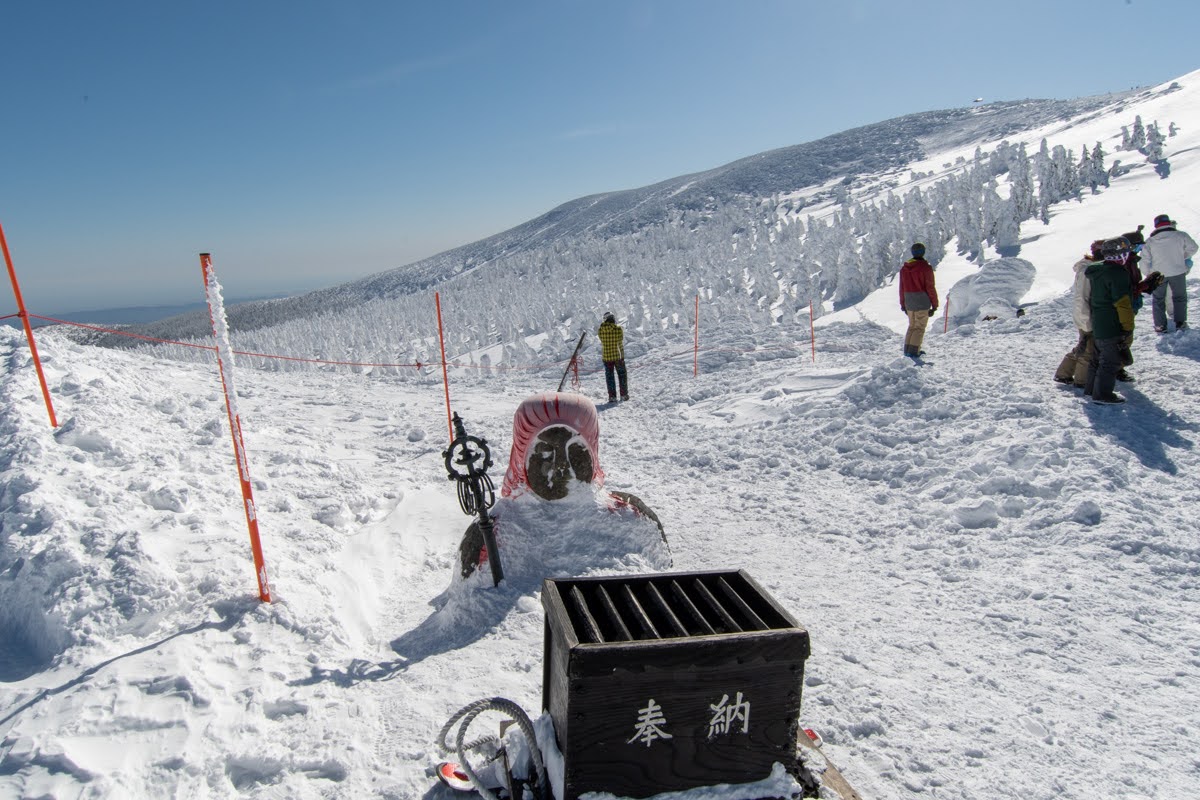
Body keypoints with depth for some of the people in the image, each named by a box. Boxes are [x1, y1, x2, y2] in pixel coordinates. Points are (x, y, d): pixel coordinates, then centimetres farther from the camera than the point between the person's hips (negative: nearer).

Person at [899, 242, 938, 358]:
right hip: (922, 302, -5)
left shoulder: (904, 268, 7)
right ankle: (913, 351, -7)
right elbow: (930, 288, -10)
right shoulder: (925, 267, -10)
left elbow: (902, 288, 11)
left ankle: (907, 349, 15)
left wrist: (903, 304, 19)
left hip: (909, 302, 5)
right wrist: (934, 305, -3)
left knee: (912, 326, 18)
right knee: (920, 327, 0)